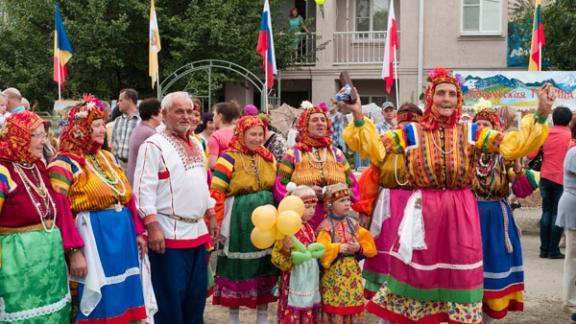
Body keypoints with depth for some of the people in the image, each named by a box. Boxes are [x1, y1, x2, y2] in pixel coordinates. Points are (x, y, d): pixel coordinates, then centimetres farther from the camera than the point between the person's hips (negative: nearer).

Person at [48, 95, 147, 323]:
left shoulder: (106, 157, 14)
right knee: (101, 304, 2)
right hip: (93, 237, -7)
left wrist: (137, 232, 13)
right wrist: (74, 252, -18)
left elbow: (127, 196, 17)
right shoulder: (64, 164, -8)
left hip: (123, 233, 7)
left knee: (124, 299, 12)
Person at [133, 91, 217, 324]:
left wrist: (211, 215, 19)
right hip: (169, 235, -7)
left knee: (197, 295, 15)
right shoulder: (154, 145, -9)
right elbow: (144, 189, -15)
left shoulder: (196, 144, 16)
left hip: (198, 231, 8)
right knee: (170, 298, 0)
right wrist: (152, 227, -21)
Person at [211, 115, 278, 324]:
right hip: (239, 220, -5)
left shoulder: (268, 158, 8)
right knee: (238, 268, 5)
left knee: (265, 267, 10)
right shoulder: (229, 158, -9)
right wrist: (218, 224, -15)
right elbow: (217, 193, -12)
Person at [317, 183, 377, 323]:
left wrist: (359, 247, -13)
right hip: (334, 273, -5)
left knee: (354, 308, 9)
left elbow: (366, 241, 6)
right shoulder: (326, 225, -9)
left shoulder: (352, 223, 7)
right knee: (335, 307, -1)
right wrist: (338, 248, -25)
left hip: (353, 271, 5)